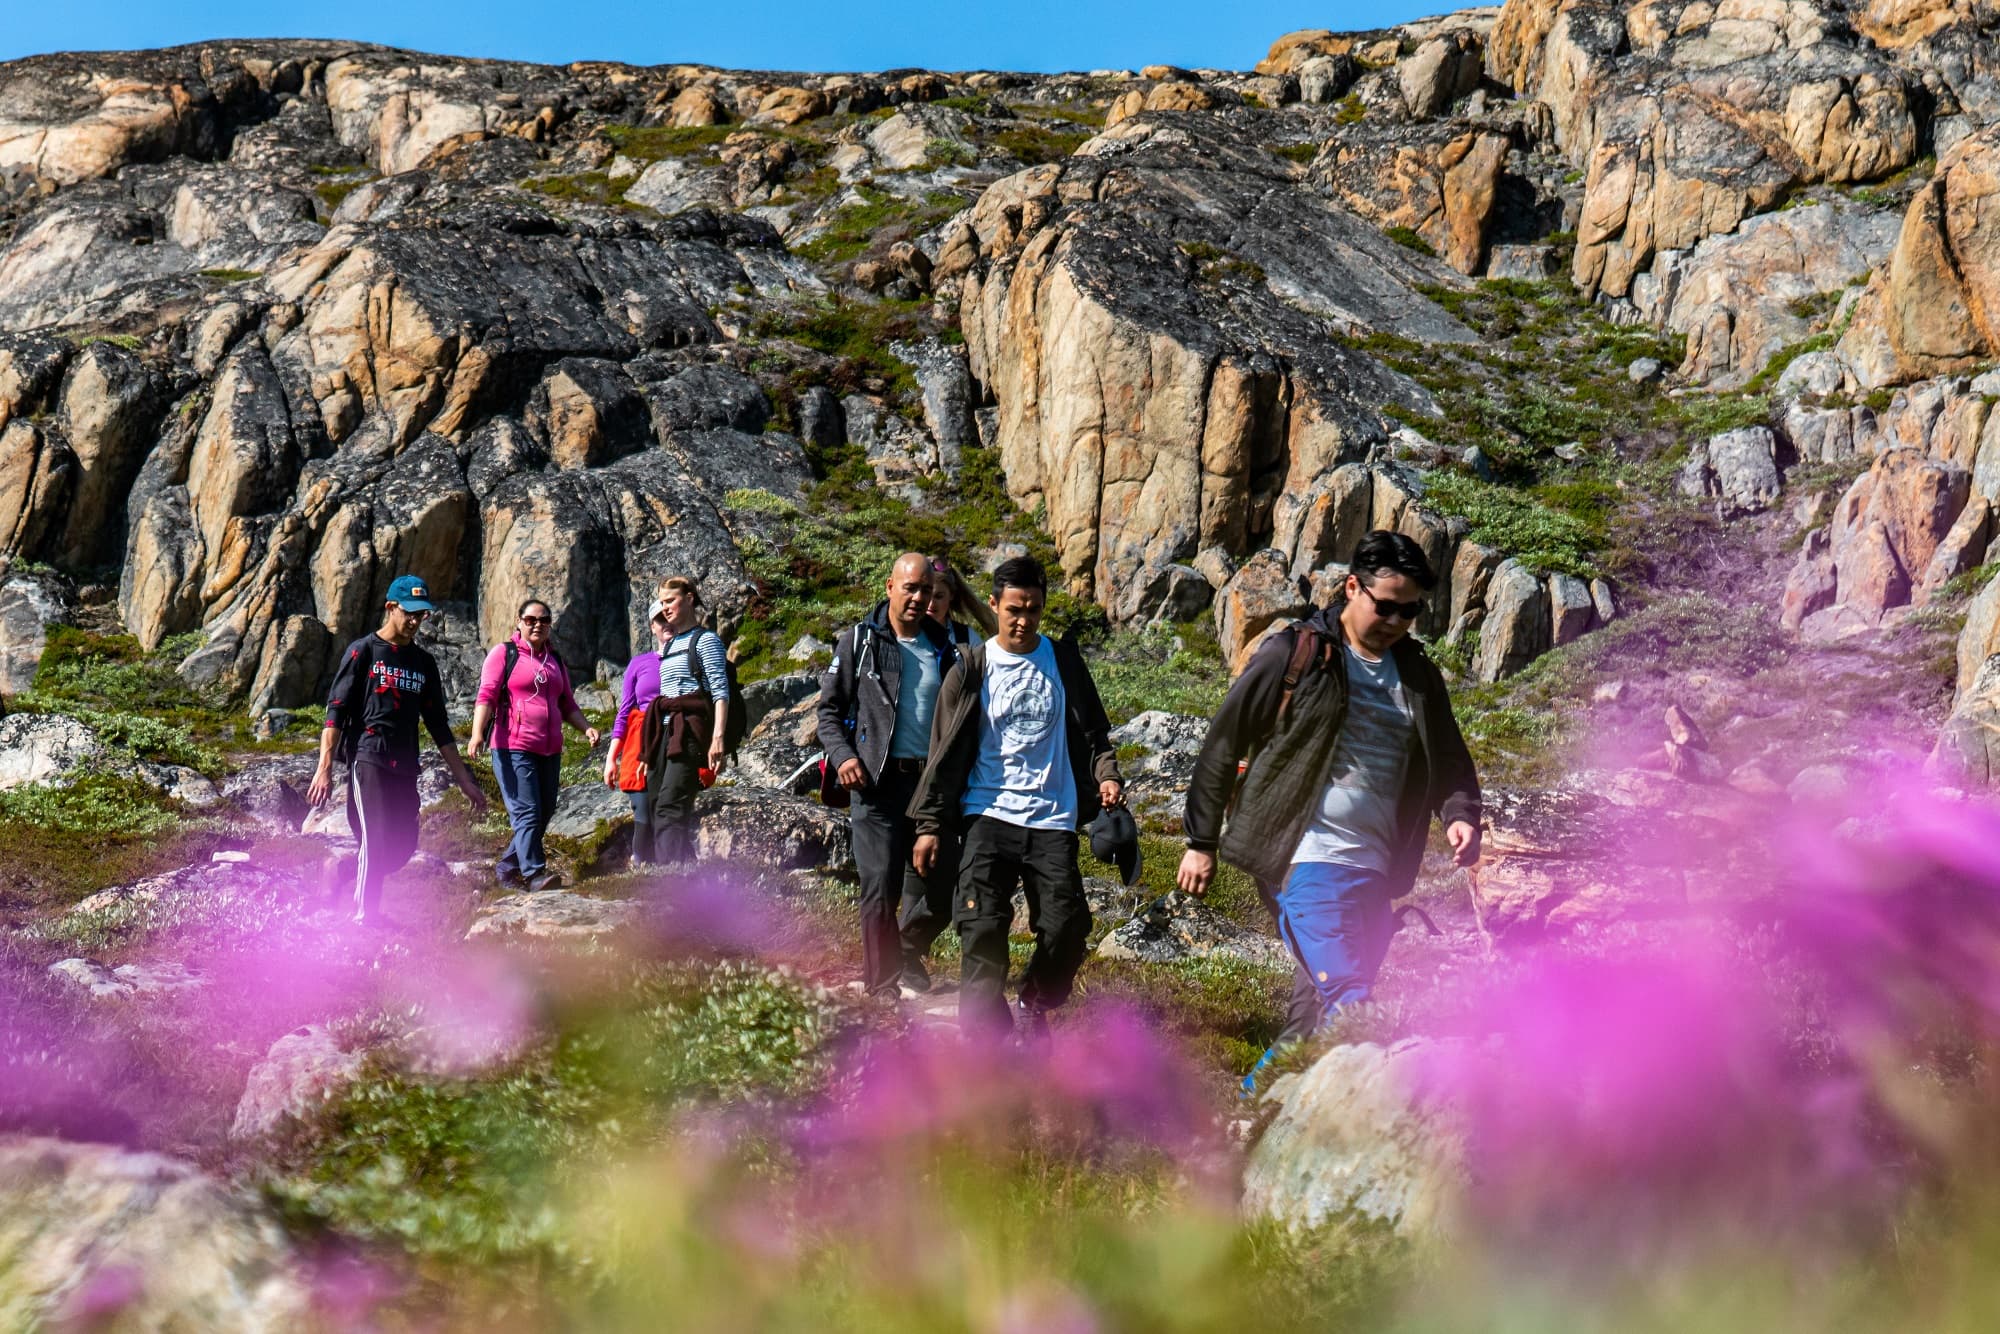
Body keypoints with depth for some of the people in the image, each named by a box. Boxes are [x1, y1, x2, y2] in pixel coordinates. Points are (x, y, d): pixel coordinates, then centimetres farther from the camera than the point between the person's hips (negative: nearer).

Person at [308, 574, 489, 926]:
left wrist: (464, 779, 15)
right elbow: (336, 711, -5)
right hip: (367, 760, -6)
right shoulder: (363, 651, 1)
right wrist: (324, 768, -14)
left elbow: (438, 724, 19)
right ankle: (364, 919, -4)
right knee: (376, 840, -13)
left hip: (405, 766, 6)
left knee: (403, 844, 3)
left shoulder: (424, 662, 16)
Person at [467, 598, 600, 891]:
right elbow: (486, 696, -8)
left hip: (550, 751, 7)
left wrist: (586, 727, 5)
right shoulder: (504, 653, 2)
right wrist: (477, 734, -21)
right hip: (513, 749, -7)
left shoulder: (556, 661, 19)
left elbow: (567, 705, 23)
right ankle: (534, 873, -15)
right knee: (527, 813, -14)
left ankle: (507, 867, 19)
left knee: (544, 814, 7)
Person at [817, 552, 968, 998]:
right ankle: (881, 990, 3)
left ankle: (908, 949, 38)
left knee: (939, 893, 8)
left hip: (932, 782, 4)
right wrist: (842, 756, -11)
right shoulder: (858, 642, 3)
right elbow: (829, 709, 6)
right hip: (878, 783, -4)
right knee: (880, 891, -6)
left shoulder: (944, 649, 13)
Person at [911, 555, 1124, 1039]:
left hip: (1052, 820, 2)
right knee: (983, 929, -13)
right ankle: (984, 1036, -6)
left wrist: (1107, 774, -6)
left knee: (1068, 928, -4)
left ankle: (1034, 1007, 23)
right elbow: (946, 750, 6)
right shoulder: (972, 669, 4)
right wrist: (930, 824, 3)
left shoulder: (1063, 661, 8)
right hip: (988, 816, -1)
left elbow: (1092, 730, 15)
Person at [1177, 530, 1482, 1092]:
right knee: (1348, 1009, -18)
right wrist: (1201, 842, 2)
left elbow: (1449, 761, 23)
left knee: (1321, 1013, 10)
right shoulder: (1294, 656, -3)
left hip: (1375, 872, 7)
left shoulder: (1417, 675, 13)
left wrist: (1459, 814, 0)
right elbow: (1222, 745, 2)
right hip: (1309, 861, -6)